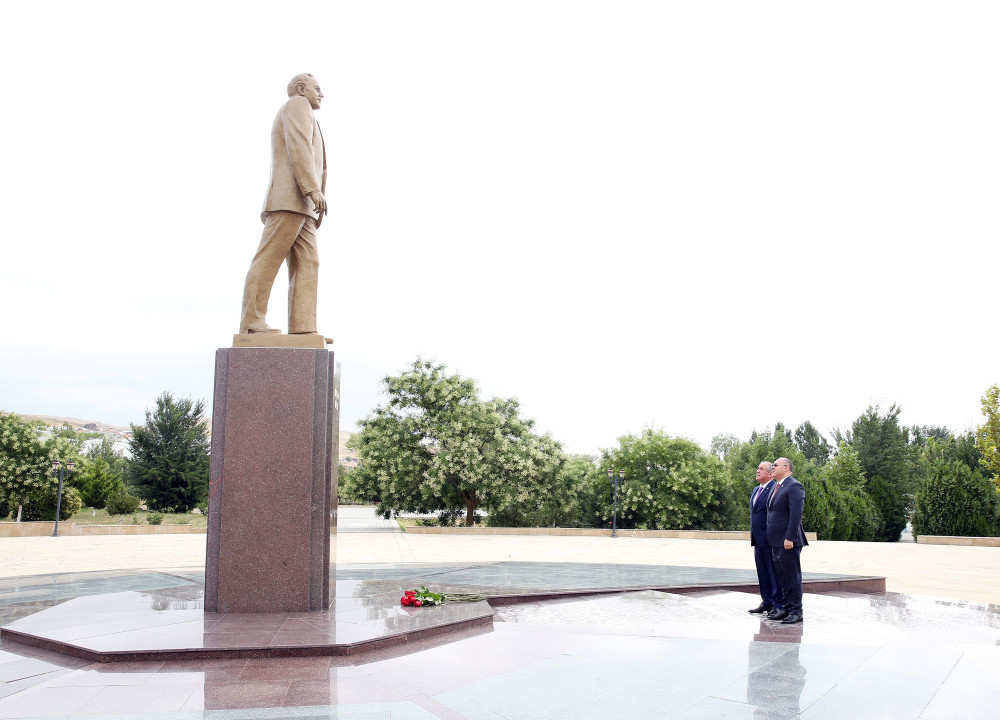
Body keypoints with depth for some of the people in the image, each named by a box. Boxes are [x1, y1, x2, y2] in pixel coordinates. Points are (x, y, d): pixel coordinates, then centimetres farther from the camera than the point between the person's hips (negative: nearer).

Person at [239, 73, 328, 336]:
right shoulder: (298, 104, 7)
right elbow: (298, 146, -11)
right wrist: (314, 189, -21)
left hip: (302, 207, 10)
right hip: (290, 198, -10)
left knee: (307, 265, -4)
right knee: (269, 259, -13)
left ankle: (303, 329, -14)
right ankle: (252, 322, -16)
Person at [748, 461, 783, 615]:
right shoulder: (755, 490, 17)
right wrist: (752, 534, 20)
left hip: (770, 539, -9)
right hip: (758, 539, 9)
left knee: (774, 571, -1)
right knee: (762, 571, 13)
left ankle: (779, 604, 6)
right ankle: (767, 601, 22)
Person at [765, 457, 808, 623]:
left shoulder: (794, 486, -12)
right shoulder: (776, 487, 18)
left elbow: (796, 514, -18)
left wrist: (789, 538, -22)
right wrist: (772, 538, 14)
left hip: (787, 542, -9)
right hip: (776, 541, 9)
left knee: (792, 577, -3)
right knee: (782, 577, 14)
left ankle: (796, 611, 3)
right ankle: (786, 608, 21)